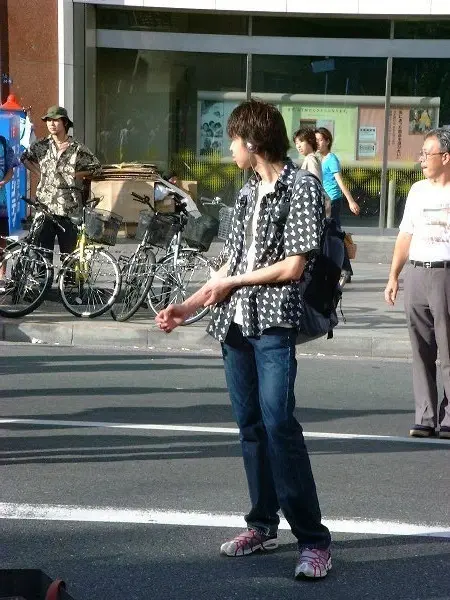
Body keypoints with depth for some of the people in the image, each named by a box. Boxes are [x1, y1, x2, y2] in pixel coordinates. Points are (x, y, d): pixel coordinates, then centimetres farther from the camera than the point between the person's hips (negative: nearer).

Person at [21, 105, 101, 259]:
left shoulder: (77, 148, 0)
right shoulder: (41, 146, 7)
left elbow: (96, 167, 8)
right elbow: (25, 157, 24)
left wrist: (75, 174, -2)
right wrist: (39, 172, 11)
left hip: (68, 210, -2)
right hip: (44, 207, 2)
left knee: (68, 253, 3)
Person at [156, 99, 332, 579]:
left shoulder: (302, 188, -5)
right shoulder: (247, 193, 17)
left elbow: (292, 266, -12)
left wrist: (232, 284, -4)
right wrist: (187, 307, 13)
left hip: (274, 324, -7)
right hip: (234, 324, 7)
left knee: (278, 424, -15)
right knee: (250, 425, 9)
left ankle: (313, 540, -10)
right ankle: (263, 525, 19)